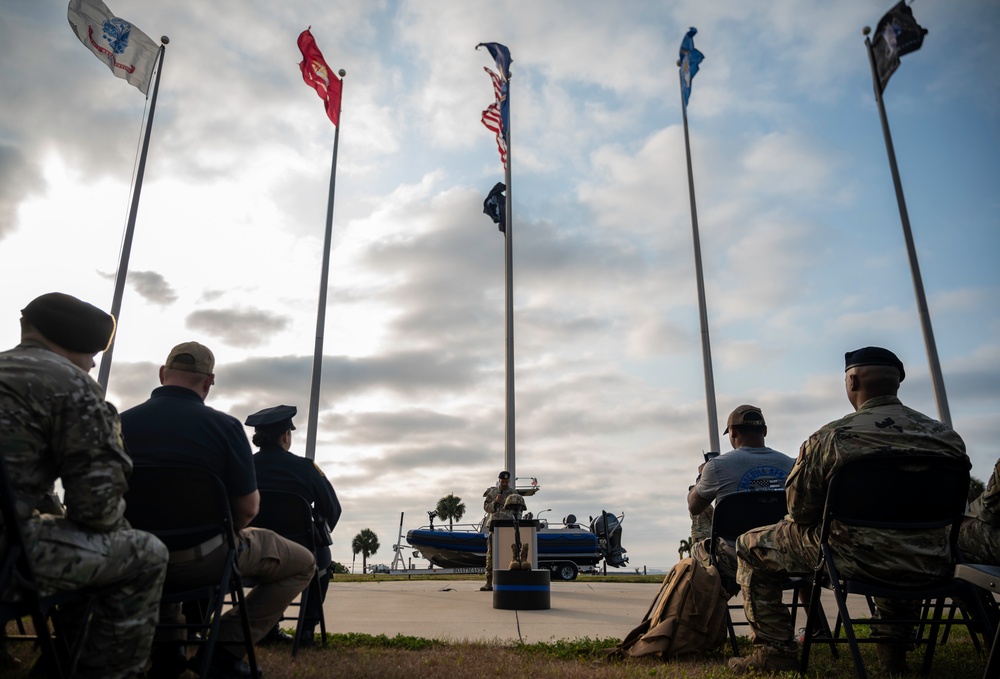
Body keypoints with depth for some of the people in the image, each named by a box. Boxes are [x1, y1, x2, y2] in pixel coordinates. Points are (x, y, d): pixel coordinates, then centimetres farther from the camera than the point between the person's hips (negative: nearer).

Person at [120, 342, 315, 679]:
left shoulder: (121, 422, -5)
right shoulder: (224, 426, -16)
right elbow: (247, 507, -13)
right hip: (202, 558, -5)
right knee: (303, 563, 13)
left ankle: (166, 644, 31)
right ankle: (224, 647, 3)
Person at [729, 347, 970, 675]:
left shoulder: (829, 438, -15)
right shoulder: (947, 436, 1)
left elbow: (799, 512, -7)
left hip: (858, 561, -5)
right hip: (929, 565, 6)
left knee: (750, 546, 13)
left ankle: (774, 649, 13)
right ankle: (893, 643, 38)